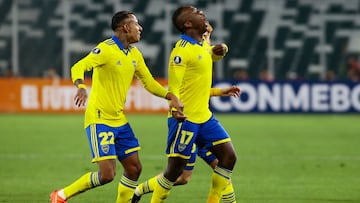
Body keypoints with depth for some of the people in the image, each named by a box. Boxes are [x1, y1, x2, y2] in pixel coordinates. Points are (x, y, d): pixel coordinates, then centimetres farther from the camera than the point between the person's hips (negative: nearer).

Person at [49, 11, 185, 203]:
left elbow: (149, 82, 19)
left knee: (134, 169, 6)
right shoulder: (106, 49, -15)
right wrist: (81, 87, -48)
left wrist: (171, 97, 3)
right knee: (107, 174, -13)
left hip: (119, 120, 8)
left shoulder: (135, 54, 10)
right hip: (100, 120, -8)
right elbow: (78, 67, -27)